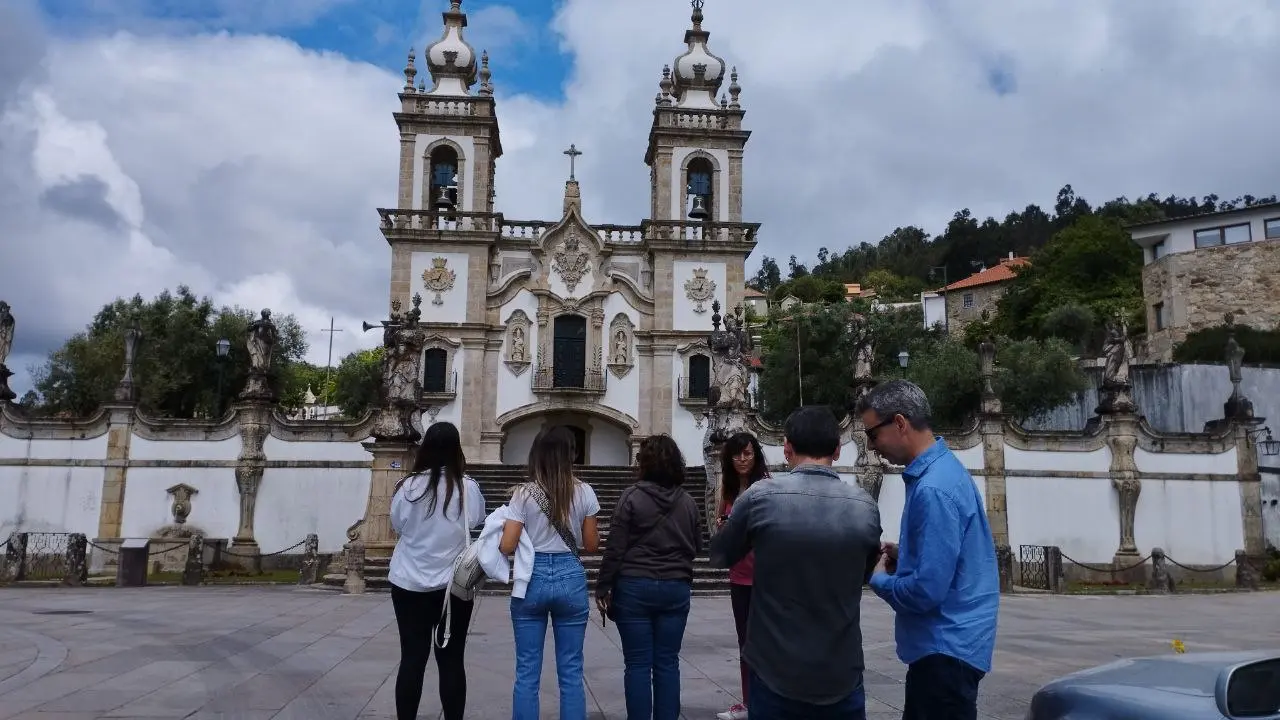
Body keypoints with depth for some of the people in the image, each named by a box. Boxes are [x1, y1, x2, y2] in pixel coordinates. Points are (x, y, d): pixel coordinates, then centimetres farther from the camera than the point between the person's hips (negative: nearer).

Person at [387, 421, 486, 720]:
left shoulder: (409, 486, -10)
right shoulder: (467, 487, -10)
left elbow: (397, 524, 5)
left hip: (410, 584, 0)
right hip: (455, 584, 0)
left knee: (412, 658, 8)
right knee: (451, 659, 8)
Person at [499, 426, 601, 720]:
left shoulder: (524, 493, -6)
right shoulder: (584, 492, -2)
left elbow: (507, 546, -8)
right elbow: (591, 545, 4)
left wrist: (506, 522, 11)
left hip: (532, 578, -1)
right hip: (571, 578, 1)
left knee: (527, 672, 8)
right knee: (571, 672, 10)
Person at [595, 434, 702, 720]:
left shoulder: (632, 496, -8)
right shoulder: (688, 501, 2)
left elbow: (616, 547, -9)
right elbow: (697, 547, 12)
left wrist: (603, 586, -1)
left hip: (635, 586, -3)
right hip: (676, 588, 3)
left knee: (638, 664, 4)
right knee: (667, 663, 10)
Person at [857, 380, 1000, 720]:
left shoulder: (933, 489, -25)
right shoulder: (939, 468, 7)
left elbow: (927, 591, -27)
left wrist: (878, 578, -9)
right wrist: (901, 555, 4)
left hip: (945, 648, -10)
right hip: (947, 641, 10)